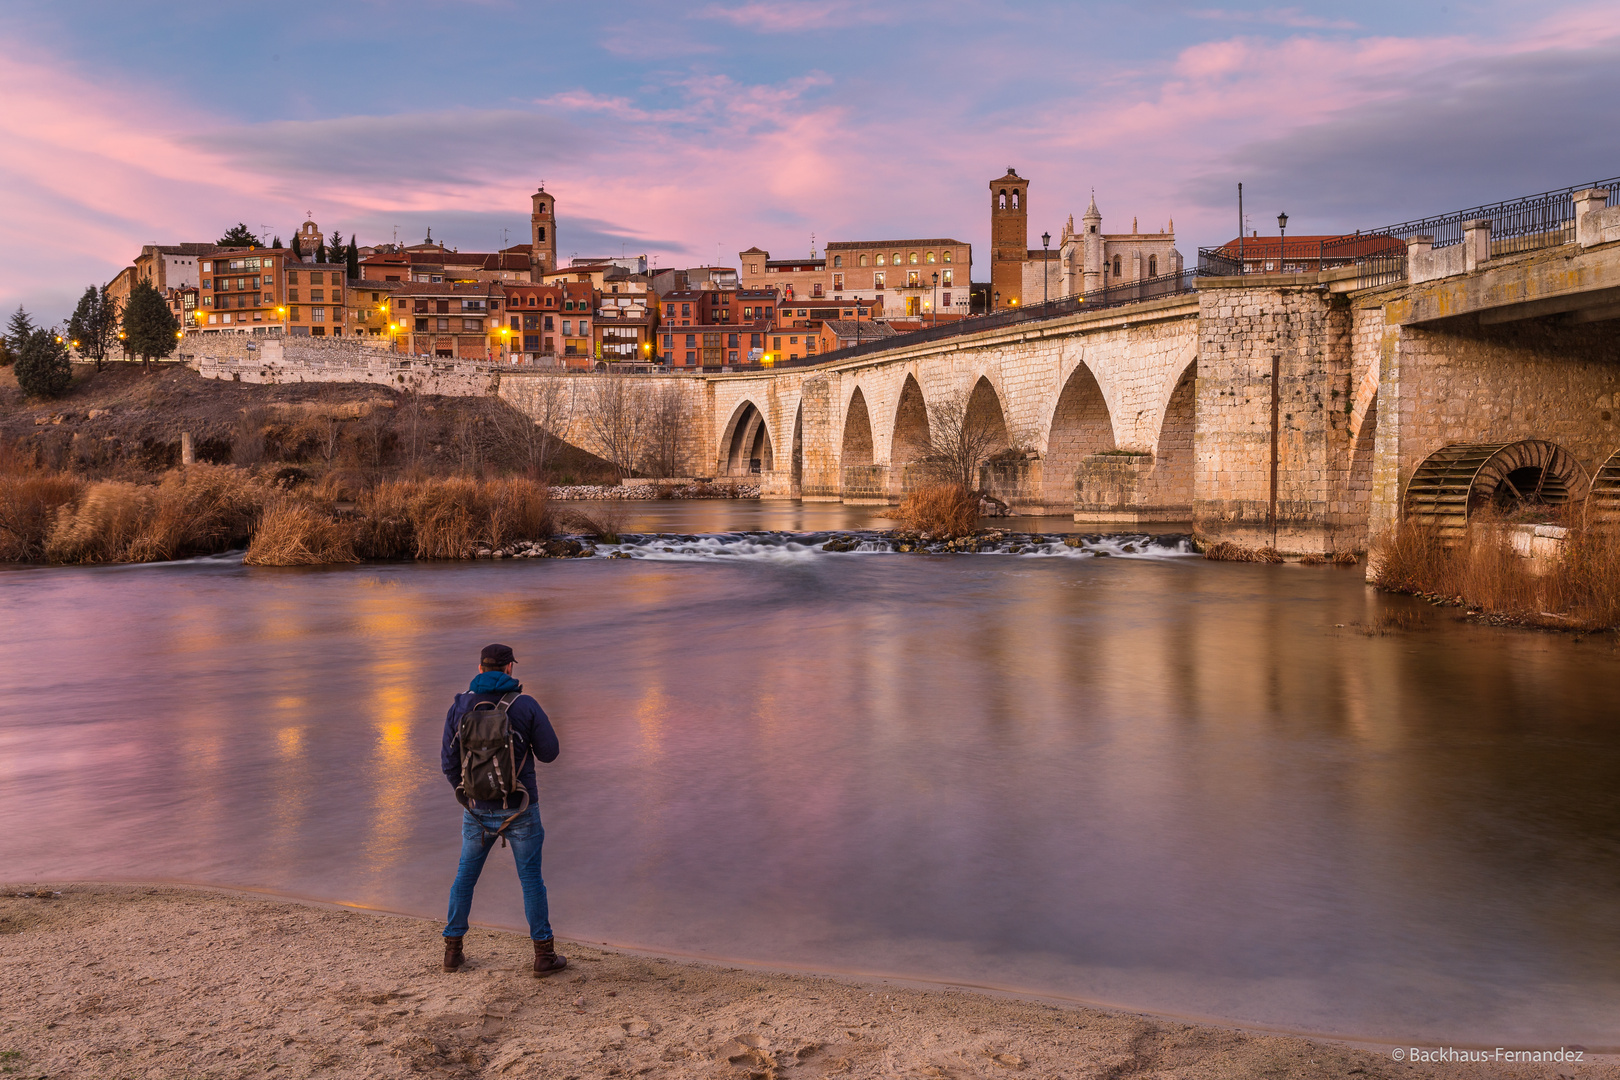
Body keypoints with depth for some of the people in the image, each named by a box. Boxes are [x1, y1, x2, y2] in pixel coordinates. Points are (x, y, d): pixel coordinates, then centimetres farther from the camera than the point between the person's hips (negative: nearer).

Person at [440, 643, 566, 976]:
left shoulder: (459, 708, -5)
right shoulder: (526, 705, -12)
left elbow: (449, 763, -1)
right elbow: (549, 752, -5)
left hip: (478, 809, 2)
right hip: (519, 809, -2)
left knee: (465, 876, 20)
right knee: (531, 879, 8)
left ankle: (453, 950, 25)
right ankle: (544, 955, 11)